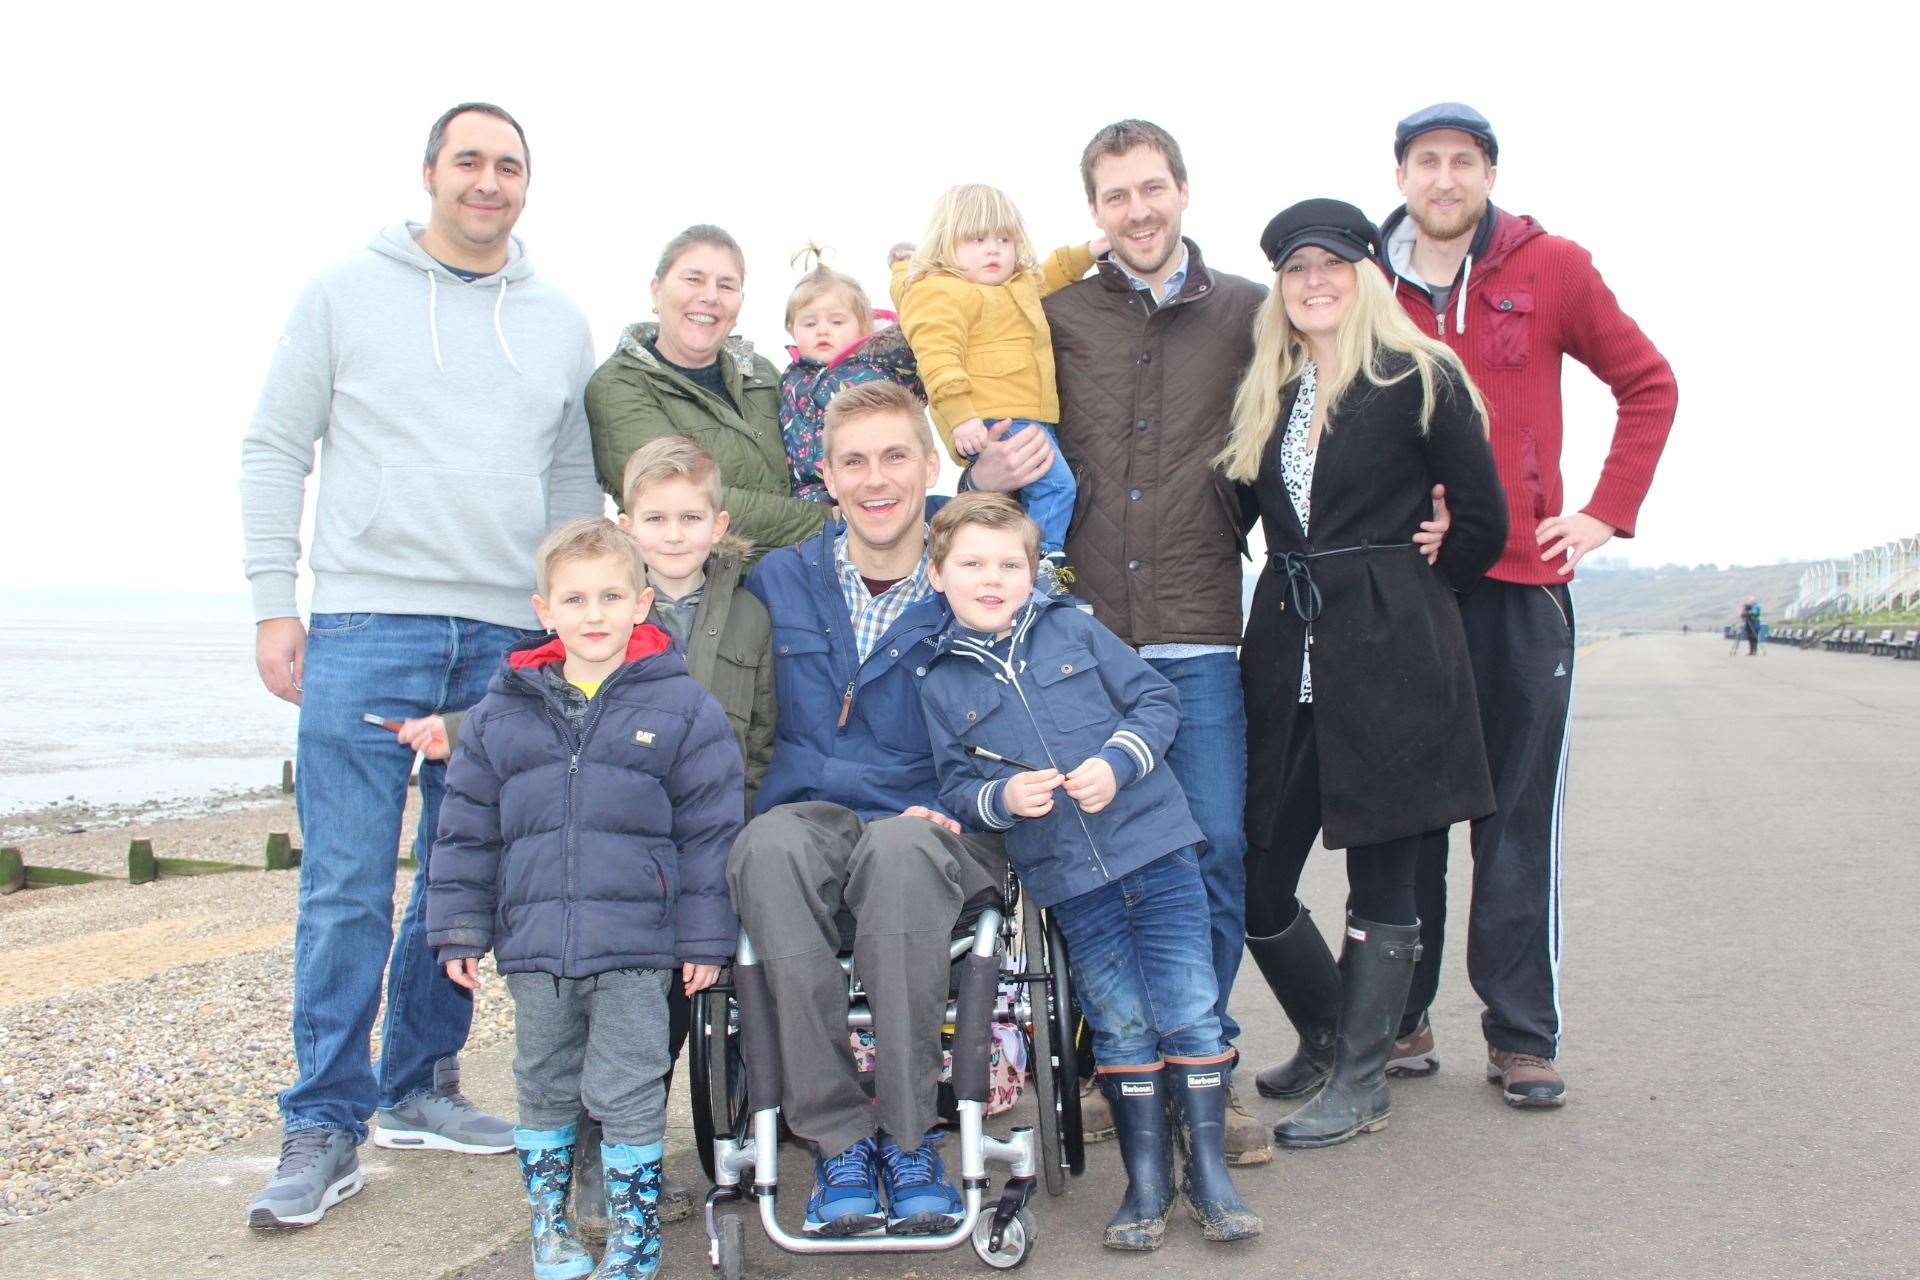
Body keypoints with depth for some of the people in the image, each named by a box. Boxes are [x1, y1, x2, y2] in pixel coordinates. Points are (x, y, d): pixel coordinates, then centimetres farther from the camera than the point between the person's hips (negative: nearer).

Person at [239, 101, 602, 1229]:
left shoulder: (560, 323, 14)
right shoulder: (348, 293, 6)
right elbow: (276, 450, 5)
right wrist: (275, 607, -1)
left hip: (509, 641, 3)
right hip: (366, 628, -3)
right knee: (347, 888, -5)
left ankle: (418, 1089, 23)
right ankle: (327, 1127, 4)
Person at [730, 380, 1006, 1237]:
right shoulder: (780, 581, 10)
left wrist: (947, 809, -11)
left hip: (939, 837, -1)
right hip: (811, 820, 2)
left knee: (900, 848, -38)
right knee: (772, 844, -35)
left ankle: (907, 1137, -24)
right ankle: (837, 1139, -27)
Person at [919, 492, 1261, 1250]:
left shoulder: (1073, 631, 2)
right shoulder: (943, 684, 4)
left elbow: (1156, 699, 3)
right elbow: (956, 786, 5)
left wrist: (1117, 762, -13)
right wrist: (1002, 798, -15)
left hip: (1155, 848, 0)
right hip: (1068, 879, 0)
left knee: (1189, 1010, 1)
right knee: (1122, 1024, 7)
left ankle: (1208, 1173, 16)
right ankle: (1146, 1180, 23)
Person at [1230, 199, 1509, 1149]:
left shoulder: (1419, 378, -3)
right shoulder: (1265, 393, 14)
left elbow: (1482, 522, -2)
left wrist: (1406, 586, 8)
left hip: (1392, 657, -5)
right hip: (1286, 651, 6)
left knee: (1379, 882, 3)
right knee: (1256, 878, 5)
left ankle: (1361, 1082, 17)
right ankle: (1328, 1035, 30)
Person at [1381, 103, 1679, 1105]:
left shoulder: (1551, 268, 4)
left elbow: (1648, 384, 10)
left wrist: (1608, 511, 2)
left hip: (1522, 580, -1)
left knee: (1519, 821, 2)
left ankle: (1522, 1035, 11)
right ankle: (1400, 1017, 17)